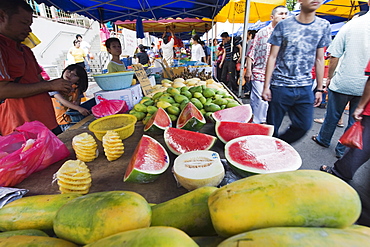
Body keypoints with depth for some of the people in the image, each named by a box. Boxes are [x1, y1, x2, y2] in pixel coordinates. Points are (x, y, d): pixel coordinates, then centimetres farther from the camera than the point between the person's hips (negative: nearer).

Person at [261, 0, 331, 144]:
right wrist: (266, 86, -8)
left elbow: (319, 60, 12)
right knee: (272, 127, 3)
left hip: (305, 88, 4)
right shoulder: (284, 25, -1)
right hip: (280, 86, -3)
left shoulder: (324, 26, 9)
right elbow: (272, 57, -3)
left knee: (304, 125, 6)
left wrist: (319, 89, 10)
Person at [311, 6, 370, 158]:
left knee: (333, 115, 16)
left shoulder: (351, 24, -6)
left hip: (342, 82, -1)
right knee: (355, 120, 13)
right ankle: (342, 150, 23)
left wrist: (329, 77, 5)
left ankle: (323, 139, 34)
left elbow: (334, 56, -7)